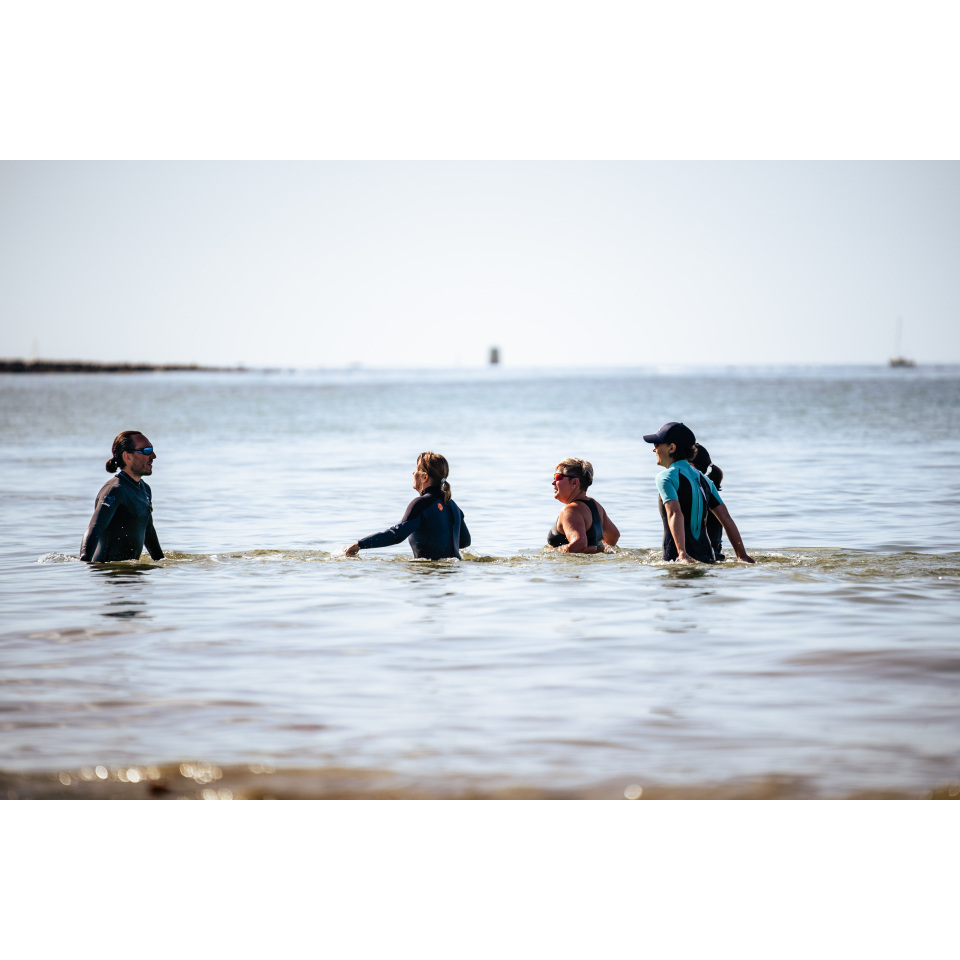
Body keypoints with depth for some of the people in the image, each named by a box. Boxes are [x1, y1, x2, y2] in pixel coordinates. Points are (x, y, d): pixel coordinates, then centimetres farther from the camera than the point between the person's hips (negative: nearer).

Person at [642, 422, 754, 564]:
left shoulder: (666, 477, -3)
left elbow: (675, 514, -18)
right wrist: (742, 555, 13)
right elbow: (726, 518, 14)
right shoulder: (703, 479, 18)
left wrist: (682, 554, -29)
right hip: (706, 557, 6)